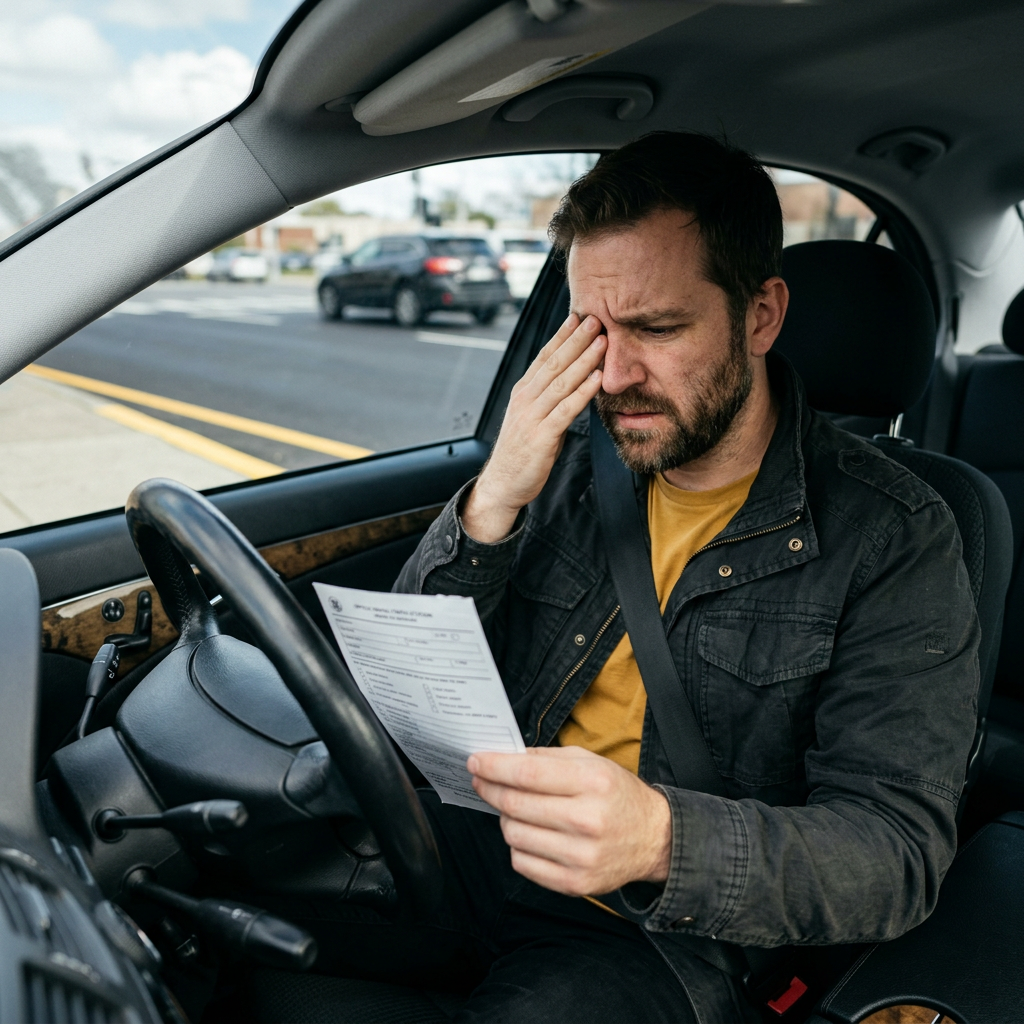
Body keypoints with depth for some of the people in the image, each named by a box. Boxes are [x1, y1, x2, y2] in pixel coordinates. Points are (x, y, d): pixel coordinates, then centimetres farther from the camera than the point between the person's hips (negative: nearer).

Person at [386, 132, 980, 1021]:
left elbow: (901, 852, -16)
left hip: (677, 937, -3)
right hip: (480, 849, 4)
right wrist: (494, 501, -17)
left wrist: (662, 838, -35)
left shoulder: (892, 538, -11)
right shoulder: (576, 460, 1)